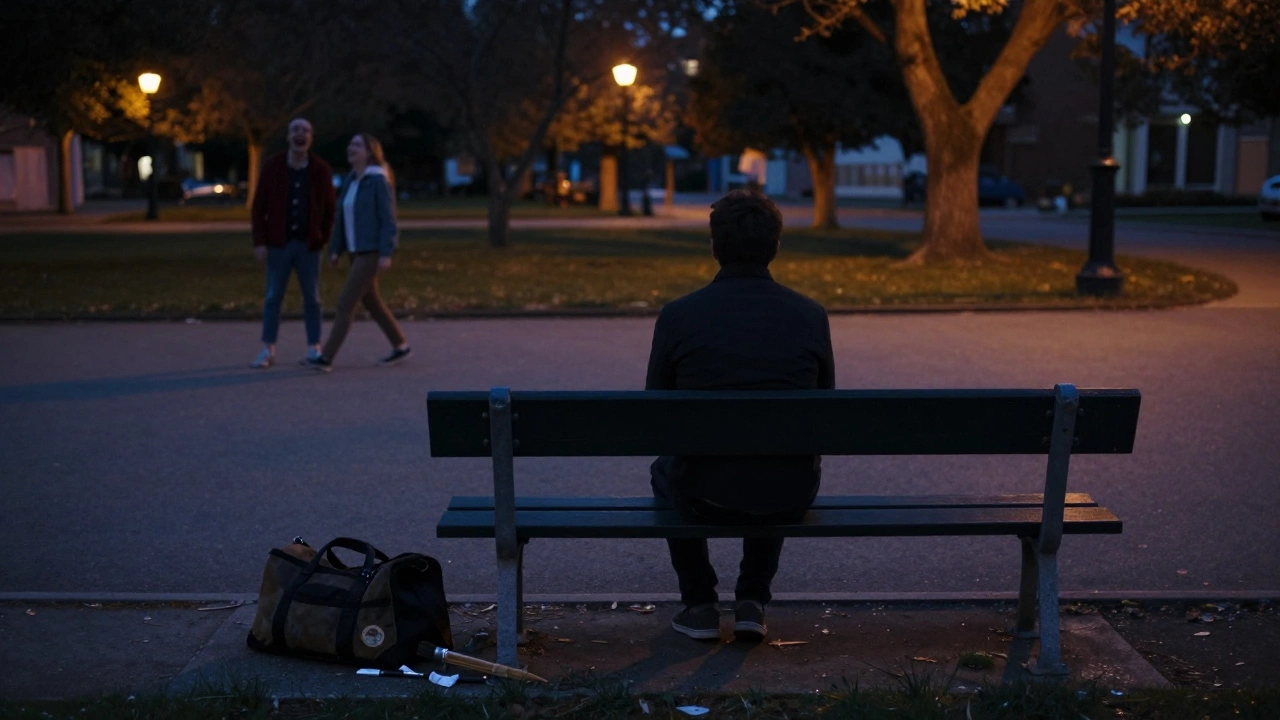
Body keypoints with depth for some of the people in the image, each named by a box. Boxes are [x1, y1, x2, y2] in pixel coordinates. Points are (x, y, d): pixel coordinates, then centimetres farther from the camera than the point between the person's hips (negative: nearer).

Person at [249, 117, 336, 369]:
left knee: (312, 298, 5)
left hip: (308, 245, 0)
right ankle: (268, 350, 9)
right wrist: (259, 242, -7)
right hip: (278, 244, 0)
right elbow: (259, 207, -1)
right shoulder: (272, 166, -1)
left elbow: (329, 209, 5)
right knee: (273, 297, 3)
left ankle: (314, 348, 15)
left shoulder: (321, 169, 0)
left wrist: (323, 239, -2)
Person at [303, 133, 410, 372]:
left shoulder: (379, 181, -12)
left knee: (345, 302, -11)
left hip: (372, 252, -9)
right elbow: (342, 218, 13)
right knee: (371, 302, 16)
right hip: (357, 252, 9)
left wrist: (386, 254, -21)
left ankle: (326, 358, -9)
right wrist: (335, 249, 8)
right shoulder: (350, 181, 11)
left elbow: (388, 220, -15)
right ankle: (400, 345, 29)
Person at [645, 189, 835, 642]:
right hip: (791, 501, 2)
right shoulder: (811, 316, -5)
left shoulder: (678, 316, -10)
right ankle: (752, 601, 30)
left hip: (705, 497, -2)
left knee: (664, 472, 35)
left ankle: (700, 605, 31)